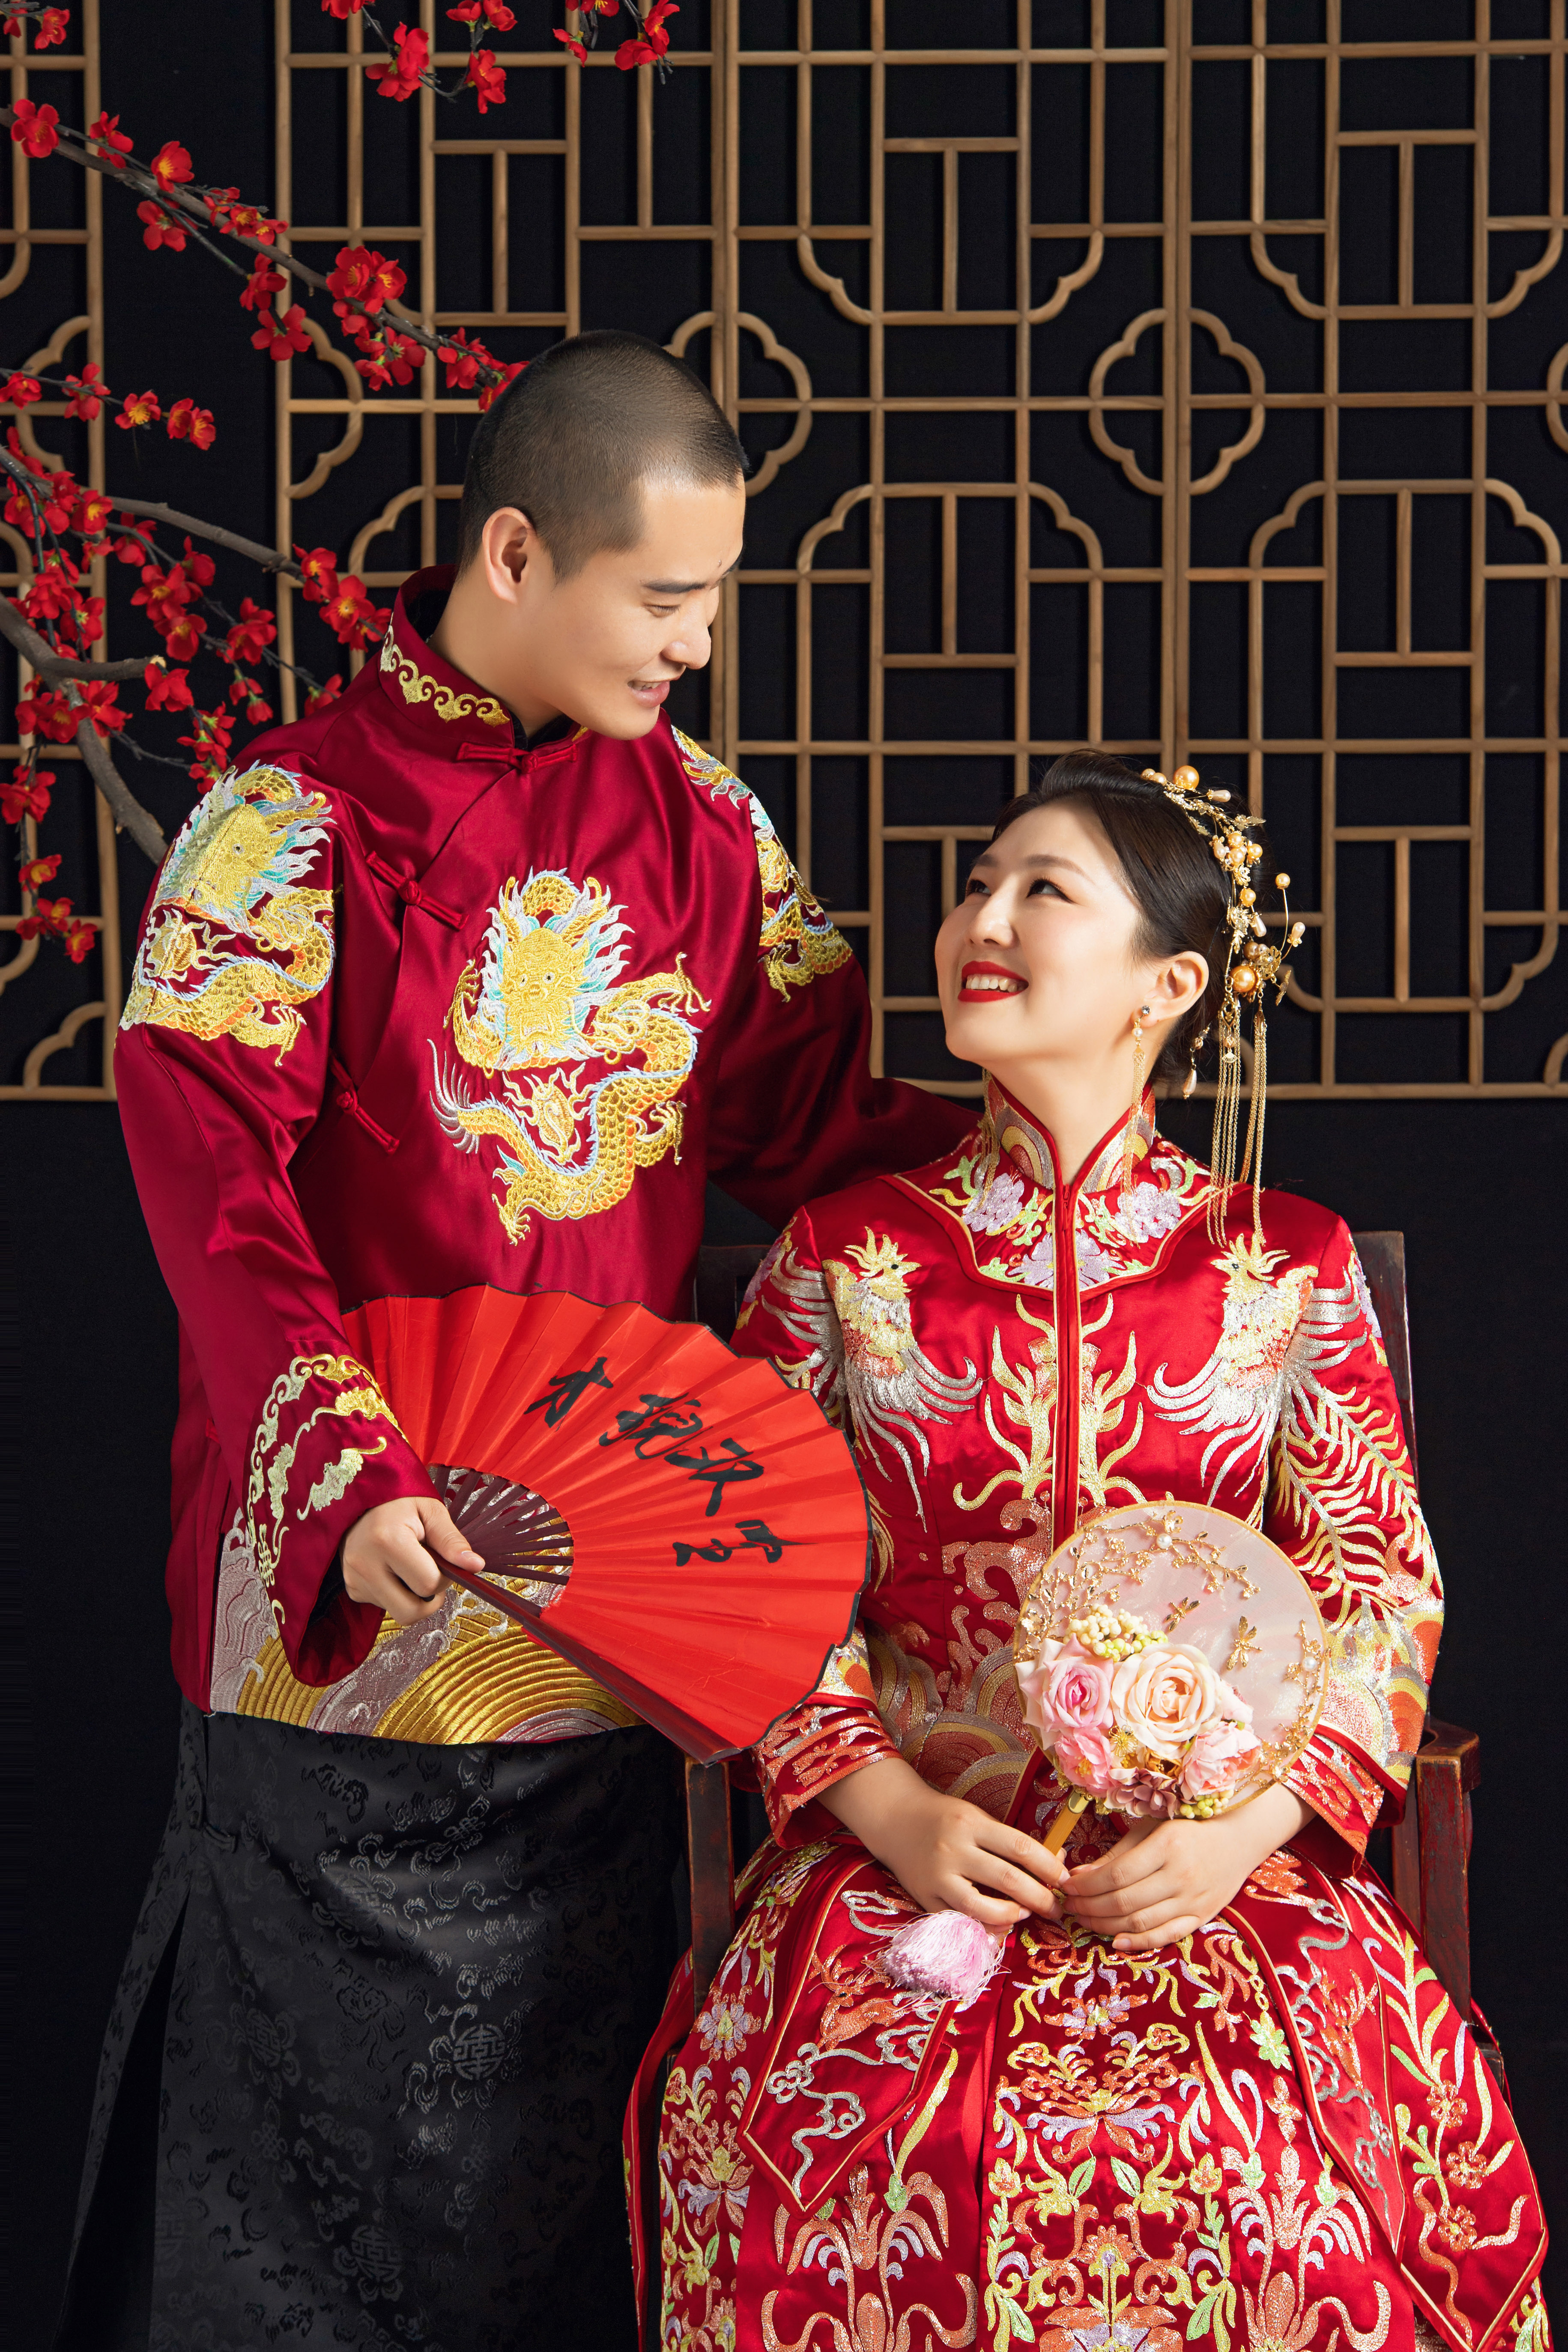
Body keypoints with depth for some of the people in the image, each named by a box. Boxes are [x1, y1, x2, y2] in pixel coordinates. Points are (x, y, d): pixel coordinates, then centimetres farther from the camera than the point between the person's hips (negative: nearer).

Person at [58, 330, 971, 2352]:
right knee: (324, 2091, 6)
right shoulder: (293, 823, -10)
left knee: (564, 2100, 14)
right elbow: (209, 1172, -19)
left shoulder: (704, 822, 6)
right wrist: (344, 1473, -31)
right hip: (358, 1578, -4)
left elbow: (806, 1121, 9)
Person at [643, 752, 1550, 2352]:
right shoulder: (843, 1259, 7)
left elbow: (1380, 1581, 4)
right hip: (911, 1858, 0)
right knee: (847, 2128, -29)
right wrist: (886, 1812, -10)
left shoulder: (1286, 1269, 6)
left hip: (1223, 1858, 0)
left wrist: (1245, 1829, -11)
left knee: (1247, 2148, -28)